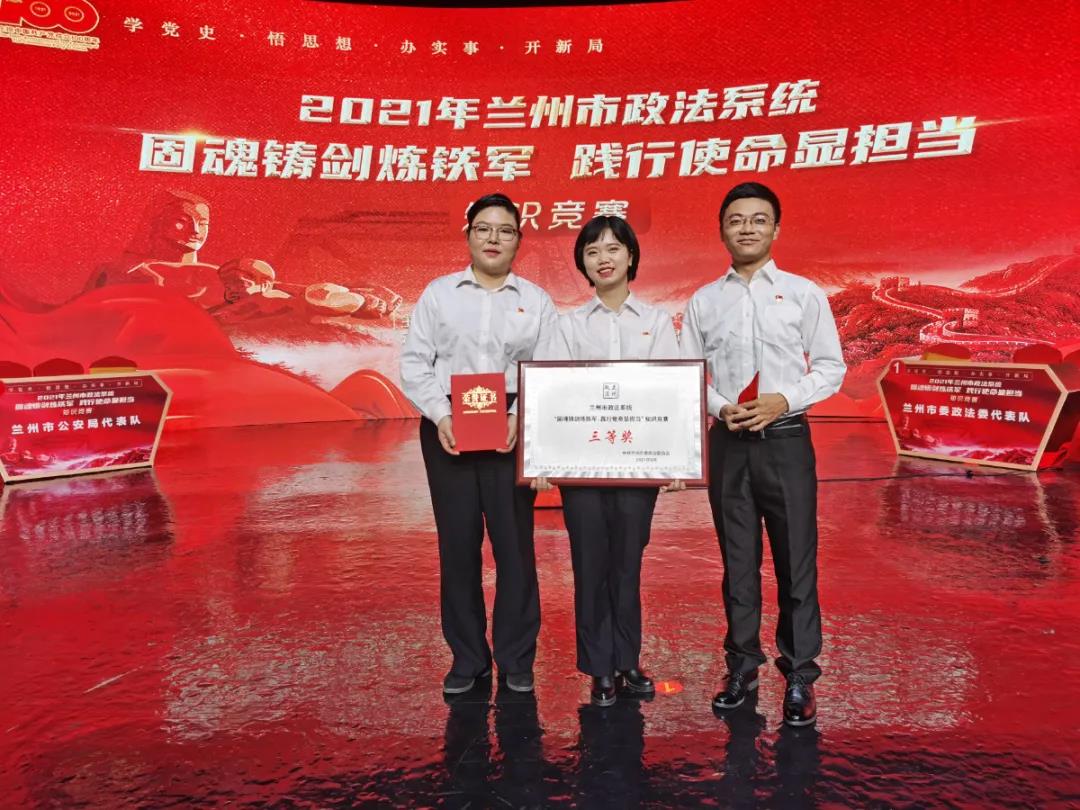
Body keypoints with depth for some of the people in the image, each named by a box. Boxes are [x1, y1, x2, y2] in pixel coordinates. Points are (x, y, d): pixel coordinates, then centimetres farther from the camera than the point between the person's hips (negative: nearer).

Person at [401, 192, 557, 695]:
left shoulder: (536, 301, 10)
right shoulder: (438, 293, 9)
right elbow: (414, 363, 3)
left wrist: (521, 417, -13)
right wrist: (440, 415, -11)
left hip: (512, 428, 0)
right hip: (448, 427, 0)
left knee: (514, 541, 2)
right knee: (457, 541, 4)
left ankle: (516, 658, 16)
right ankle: (467, 658, 18)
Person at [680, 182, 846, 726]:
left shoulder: (804, 294, 3)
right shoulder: (703, 302, 7)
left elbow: (831, 367, 2)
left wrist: (784, 399, -13)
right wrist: (720, 407, -10)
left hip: (785, 439, -1)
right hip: (727, 442, 2)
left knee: (796, 560, 2)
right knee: (737, 560, 11)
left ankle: (800, 677, 16)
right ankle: (741, 667, 25)